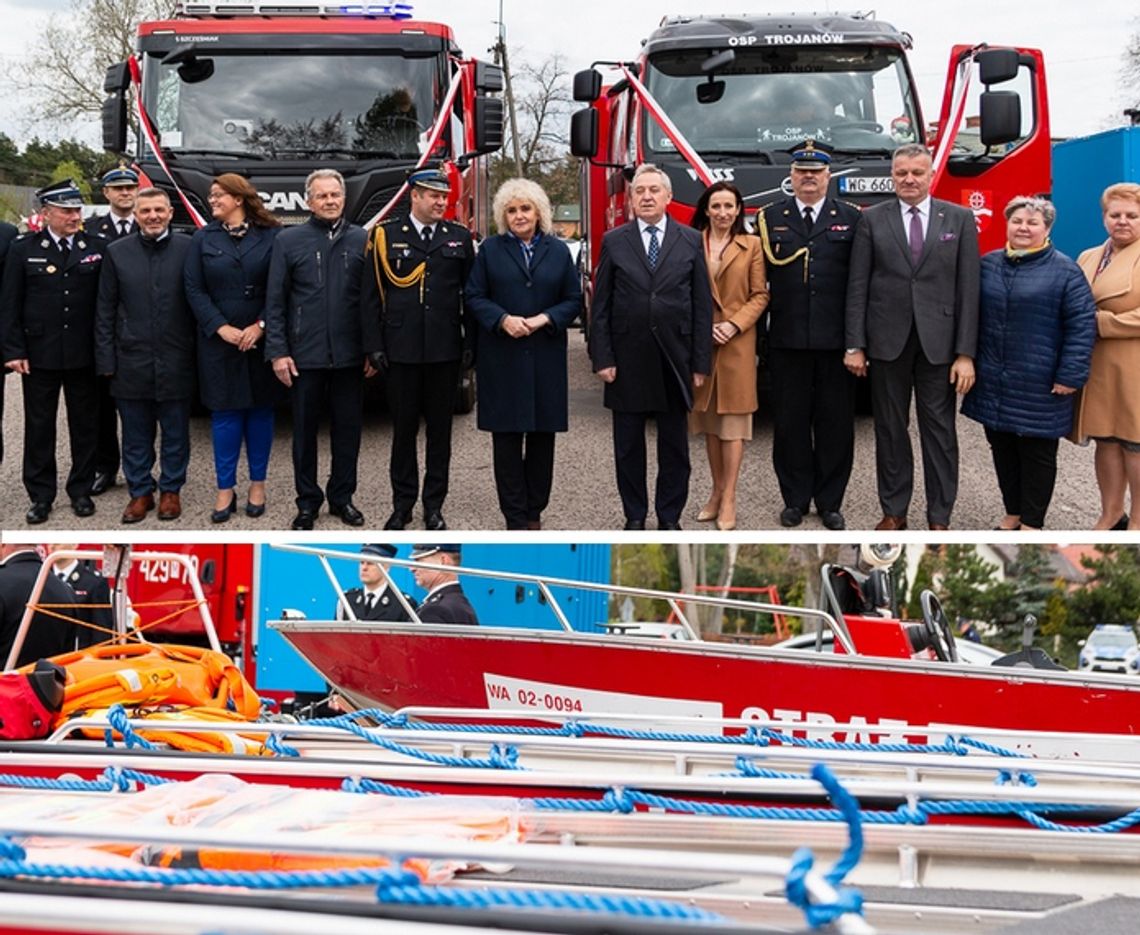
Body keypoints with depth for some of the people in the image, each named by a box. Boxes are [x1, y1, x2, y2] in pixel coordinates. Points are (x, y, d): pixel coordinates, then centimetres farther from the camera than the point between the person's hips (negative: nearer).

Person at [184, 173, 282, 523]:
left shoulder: (271, 236, -1)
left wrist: (261, 326, -14)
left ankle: (258, 484, 17)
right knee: (224, 412, 2)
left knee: (260, 409, 6)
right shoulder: (203, 239, 5)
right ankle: (225, 489, 7)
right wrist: (222, 328, -10)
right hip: (218, 341, 1)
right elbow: (194, 289, 1)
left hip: (261, 340, -1)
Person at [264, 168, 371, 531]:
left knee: (348, 429, 8)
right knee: (304, 430, 7)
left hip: (350, 355, 1)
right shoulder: (289, 241, 2)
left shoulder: (362, 240, 4)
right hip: (304, 355, -1)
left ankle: (342, 497, 21)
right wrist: (278, 352, -5)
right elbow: (275, 301, 1)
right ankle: (307, 501, 17)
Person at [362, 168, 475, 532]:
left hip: (445, 351, 1)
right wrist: (375, 346, -3)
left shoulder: (460, 238, 7)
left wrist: (470, 343, 2)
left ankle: (434, 504, 15)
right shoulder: (386, 235, 2)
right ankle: (402, 503, 14)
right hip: (400, 350, -1)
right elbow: (370, 295, 2)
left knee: (440, 429, 6)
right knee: (403, 429, 5)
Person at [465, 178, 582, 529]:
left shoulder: (558, 251, 8)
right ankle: (516, 519, 4)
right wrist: (503, 319, -14)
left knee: (542, 435, 4)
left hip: (546, 356, 1)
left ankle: (535, 510, 16)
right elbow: (473, 297, 3)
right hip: (502, 357, -1)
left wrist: (544, 319, -10)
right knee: (506, 437, -1)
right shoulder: (490, 250, 5)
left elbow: (573, 300, 7)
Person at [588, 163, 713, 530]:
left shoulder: (691, 241, 4)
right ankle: (634, 517, 17)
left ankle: (669, 517, 17)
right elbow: (601, 306, 3)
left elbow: (702, 305, 3)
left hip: (674, 362, 0)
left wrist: (701, 362, -1)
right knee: (628, 446, 7)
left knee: (674, 445, 7)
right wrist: (602, 359, -5)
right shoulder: (614, 242, 4)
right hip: (628, 362, 0)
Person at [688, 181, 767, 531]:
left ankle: (729, 498, 0)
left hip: (737, 341, -2)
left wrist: (734, 324, -12)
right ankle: (717, 490, 17)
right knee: (708, 416, 8)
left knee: (733, 416, -2)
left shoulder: (751, 246, 2)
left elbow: (760, 296, 1)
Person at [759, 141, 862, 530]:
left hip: (836, 339, 0)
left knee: (835, 422, 4)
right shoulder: (769, 218, 7)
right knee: (790, 422, 6)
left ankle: (829, 502, 14)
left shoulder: (852, 219, 6)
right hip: (787, 339, 0)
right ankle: (795, 499, 16)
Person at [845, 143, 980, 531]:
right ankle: (893, 510, 18)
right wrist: (855, 345, -4)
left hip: (938, 341, -1)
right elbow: (857, 286, 2)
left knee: (939, 429, 4)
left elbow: (968, 289, -1)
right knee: (890, 428, 8)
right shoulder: (872, 219, 4)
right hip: (887, 340, 1)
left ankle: (939, 517, 11)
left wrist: (965, 353, -7)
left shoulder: (960, 219, 2)